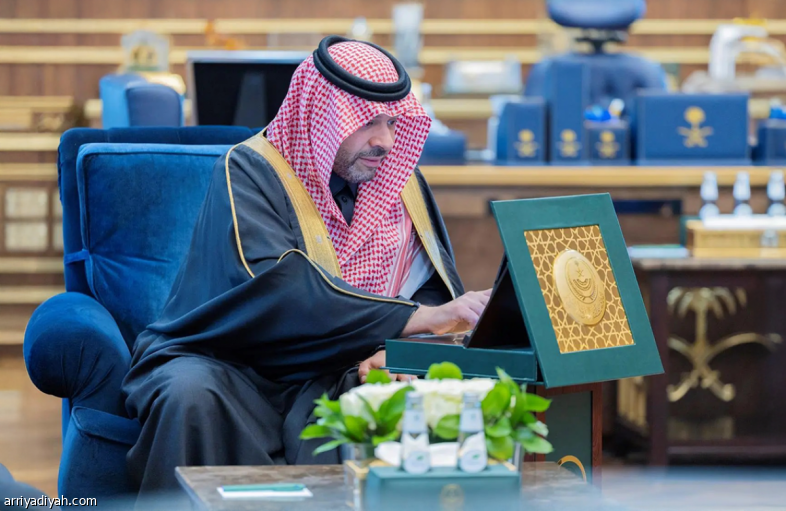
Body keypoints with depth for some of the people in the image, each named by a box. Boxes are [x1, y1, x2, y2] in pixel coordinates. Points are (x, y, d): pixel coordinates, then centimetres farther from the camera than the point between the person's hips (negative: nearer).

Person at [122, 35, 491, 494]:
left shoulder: (401, 181, 11)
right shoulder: (251, 171, -8)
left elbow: (436, 285, 7)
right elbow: (283, 291, -24)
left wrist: (396, 348, -17)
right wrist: (422, 319, -28)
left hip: (331, 374, 4)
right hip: (235, 364, -4)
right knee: (193, 397, -36)